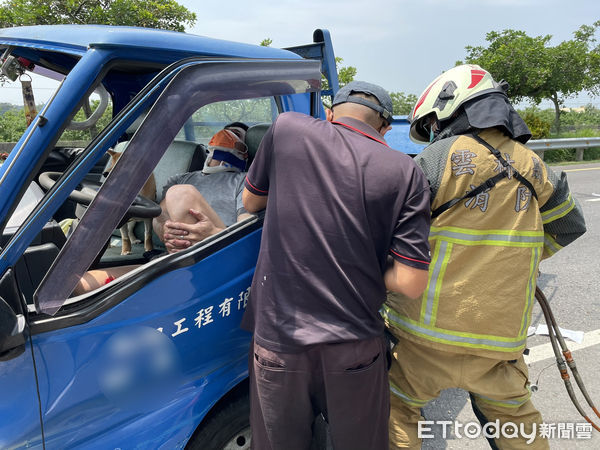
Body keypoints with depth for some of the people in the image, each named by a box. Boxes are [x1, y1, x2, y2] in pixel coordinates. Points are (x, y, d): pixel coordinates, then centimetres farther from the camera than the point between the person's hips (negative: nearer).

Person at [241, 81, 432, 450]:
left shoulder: (286, 128, -3)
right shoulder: (404, 171, -4)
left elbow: (251, 202, 13)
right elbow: (411, 283, -8)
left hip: (278, 335, 0)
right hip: (355, 344, 1)